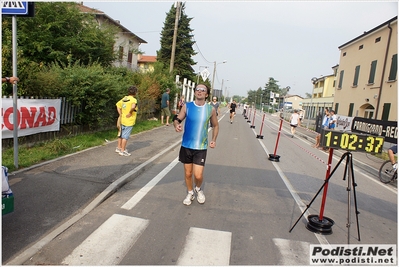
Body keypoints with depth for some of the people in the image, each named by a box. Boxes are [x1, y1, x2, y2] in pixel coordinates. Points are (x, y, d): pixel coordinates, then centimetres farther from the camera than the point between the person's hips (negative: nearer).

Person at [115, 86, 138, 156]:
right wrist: (130, 113, -20)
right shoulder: (133, 100, -16)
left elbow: (118, 105, 20)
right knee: (125, 136, 0)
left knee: (121, 134, 20)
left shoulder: (124, 98, 9)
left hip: (123, 119, 8)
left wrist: (120, 114, 16)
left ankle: (119, 148, 32)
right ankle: (122, 151, 7)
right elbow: (133, 107, -37)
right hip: (129, 121, -8)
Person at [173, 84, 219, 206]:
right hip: (186, 146, 1)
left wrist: (213, 139, -4)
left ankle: (198, 189, 29)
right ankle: (190, 193, 38)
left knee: (198, 175, -6)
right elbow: (177, 119, 0)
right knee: (188, 173, 12)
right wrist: (177, 125, -24)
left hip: (201, 147, -1)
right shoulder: (187, 106, -4)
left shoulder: (211, 109, -4)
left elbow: (215, 125, 9)